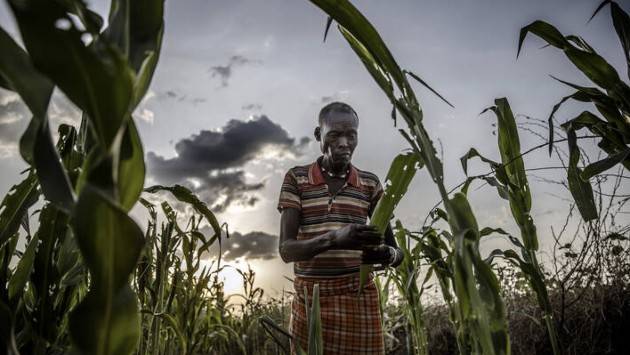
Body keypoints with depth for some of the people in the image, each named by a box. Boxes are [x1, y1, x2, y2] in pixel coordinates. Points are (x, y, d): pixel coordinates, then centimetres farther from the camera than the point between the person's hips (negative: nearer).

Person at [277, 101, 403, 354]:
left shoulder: (370, 184, 5)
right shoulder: (296, 179, 0)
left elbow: (396, 252, 5)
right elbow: (286, 249, -9)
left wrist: (386, 254, -20)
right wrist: (333, 238, -28)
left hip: (360, 299, 1)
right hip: (309, 300, 0)